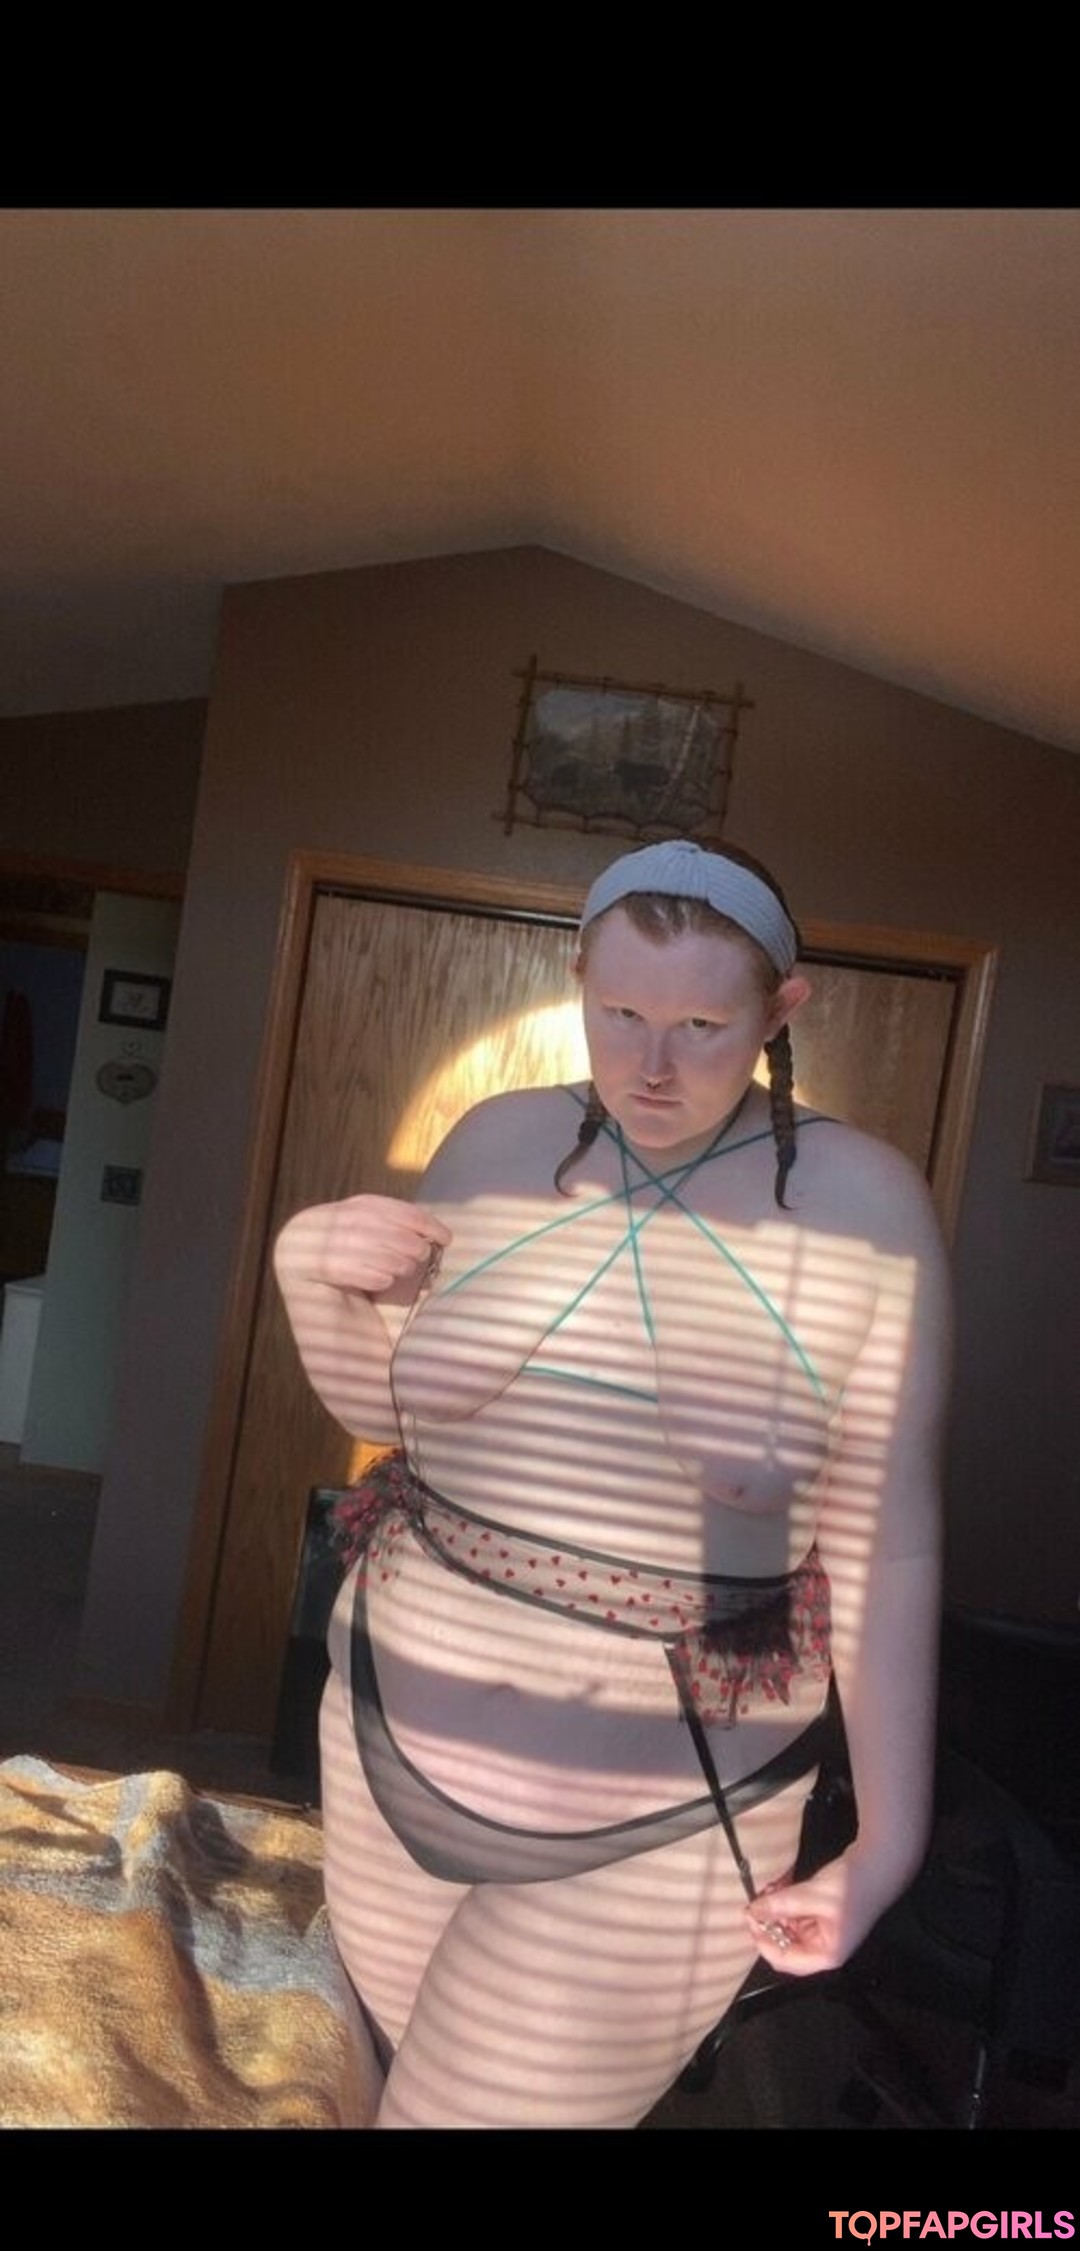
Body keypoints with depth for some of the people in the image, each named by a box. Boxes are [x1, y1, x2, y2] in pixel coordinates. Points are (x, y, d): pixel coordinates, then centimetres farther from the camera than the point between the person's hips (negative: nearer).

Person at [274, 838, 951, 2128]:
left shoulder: (867, 1204, -14)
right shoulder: (499, 1141, -6)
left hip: (662, 1828, -4)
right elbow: (385, 1410, 5)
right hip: (398, 1741, 4)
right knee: (406, 2070, 27)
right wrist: (309, 1272, -13)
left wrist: (891, 1838, -7)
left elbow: (885, 1541, -10)